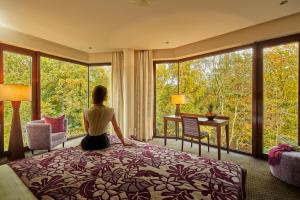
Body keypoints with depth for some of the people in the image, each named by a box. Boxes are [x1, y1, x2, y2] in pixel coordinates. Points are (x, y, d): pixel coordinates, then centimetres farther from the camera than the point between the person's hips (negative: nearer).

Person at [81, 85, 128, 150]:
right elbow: (117, 129, -6)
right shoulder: (110, 111, -15)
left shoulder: (86, 112, -15)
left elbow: (87, 130, 0)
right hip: (103, 142, 1)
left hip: (88, 144, 0)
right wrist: (124, 143, 7)